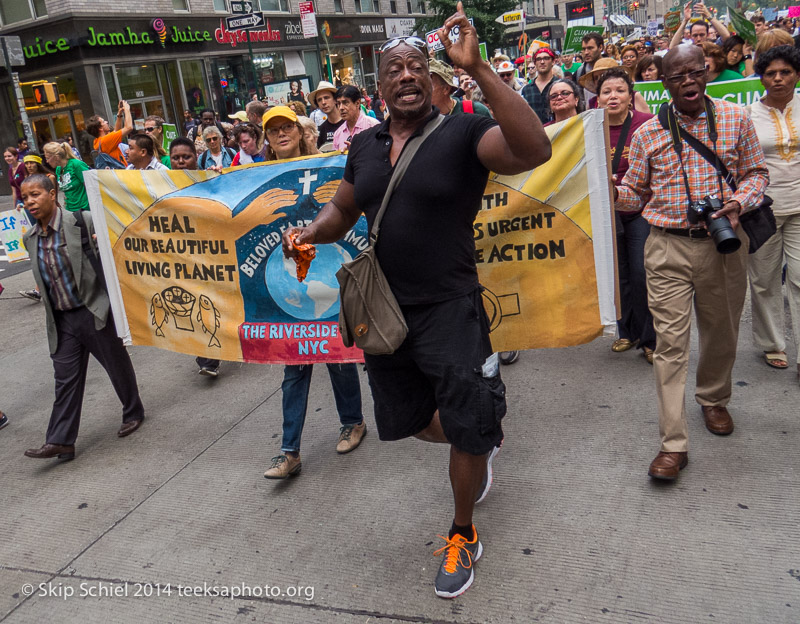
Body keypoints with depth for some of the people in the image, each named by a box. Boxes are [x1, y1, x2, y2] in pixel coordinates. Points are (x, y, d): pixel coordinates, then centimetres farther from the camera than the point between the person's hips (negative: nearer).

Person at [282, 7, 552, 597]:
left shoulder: (463, 133, -12)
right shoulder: (364, 145, 6)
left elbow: (534, 150, -31)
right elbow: (343, 208, 19)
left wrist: (477, 67, -34)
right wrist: (312, 232, -3)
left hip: (449, 310, -5)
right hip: (383, 310, 6)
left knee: (468, 436, 7)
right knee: (411, 421, 21)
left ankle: (463, 537, 33)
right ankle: (481, 440, 52)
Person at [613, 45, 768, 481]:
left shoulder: (735, 119, 4)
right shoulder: (647, 134, 3)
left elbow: (756, 172, 11)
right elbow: (636, 194, 7)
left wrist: (739, 202, -8)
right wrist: (610, 192, -13)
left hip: (723, 244, 2)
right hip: (668, 247, -1)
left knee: (721, 332, 16)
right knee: (670, 341, -6)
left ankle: (713, 399, 45)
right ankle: (673, 443, -2)